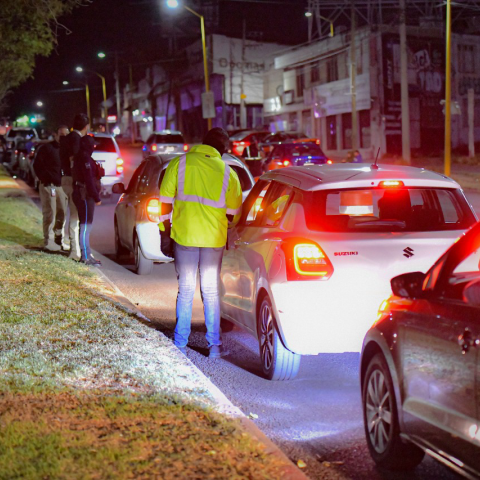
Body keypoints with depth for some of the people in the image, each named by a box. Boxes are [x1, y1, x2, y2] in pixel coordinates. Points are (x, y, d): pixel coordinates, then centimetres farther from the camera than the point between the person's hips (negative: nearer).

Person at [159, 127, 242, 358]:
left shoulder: (179, 164, -2)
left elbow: (165, 202, -1)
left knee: (185, 290, 9)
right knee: (211, 291, 12)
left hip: (184, 235, 0)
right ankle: (214, 345, 13)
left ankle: (180, 345, 10)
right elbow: (234, 213, 4)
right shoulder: (227, 173, 0)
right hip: (214, 237, 1)